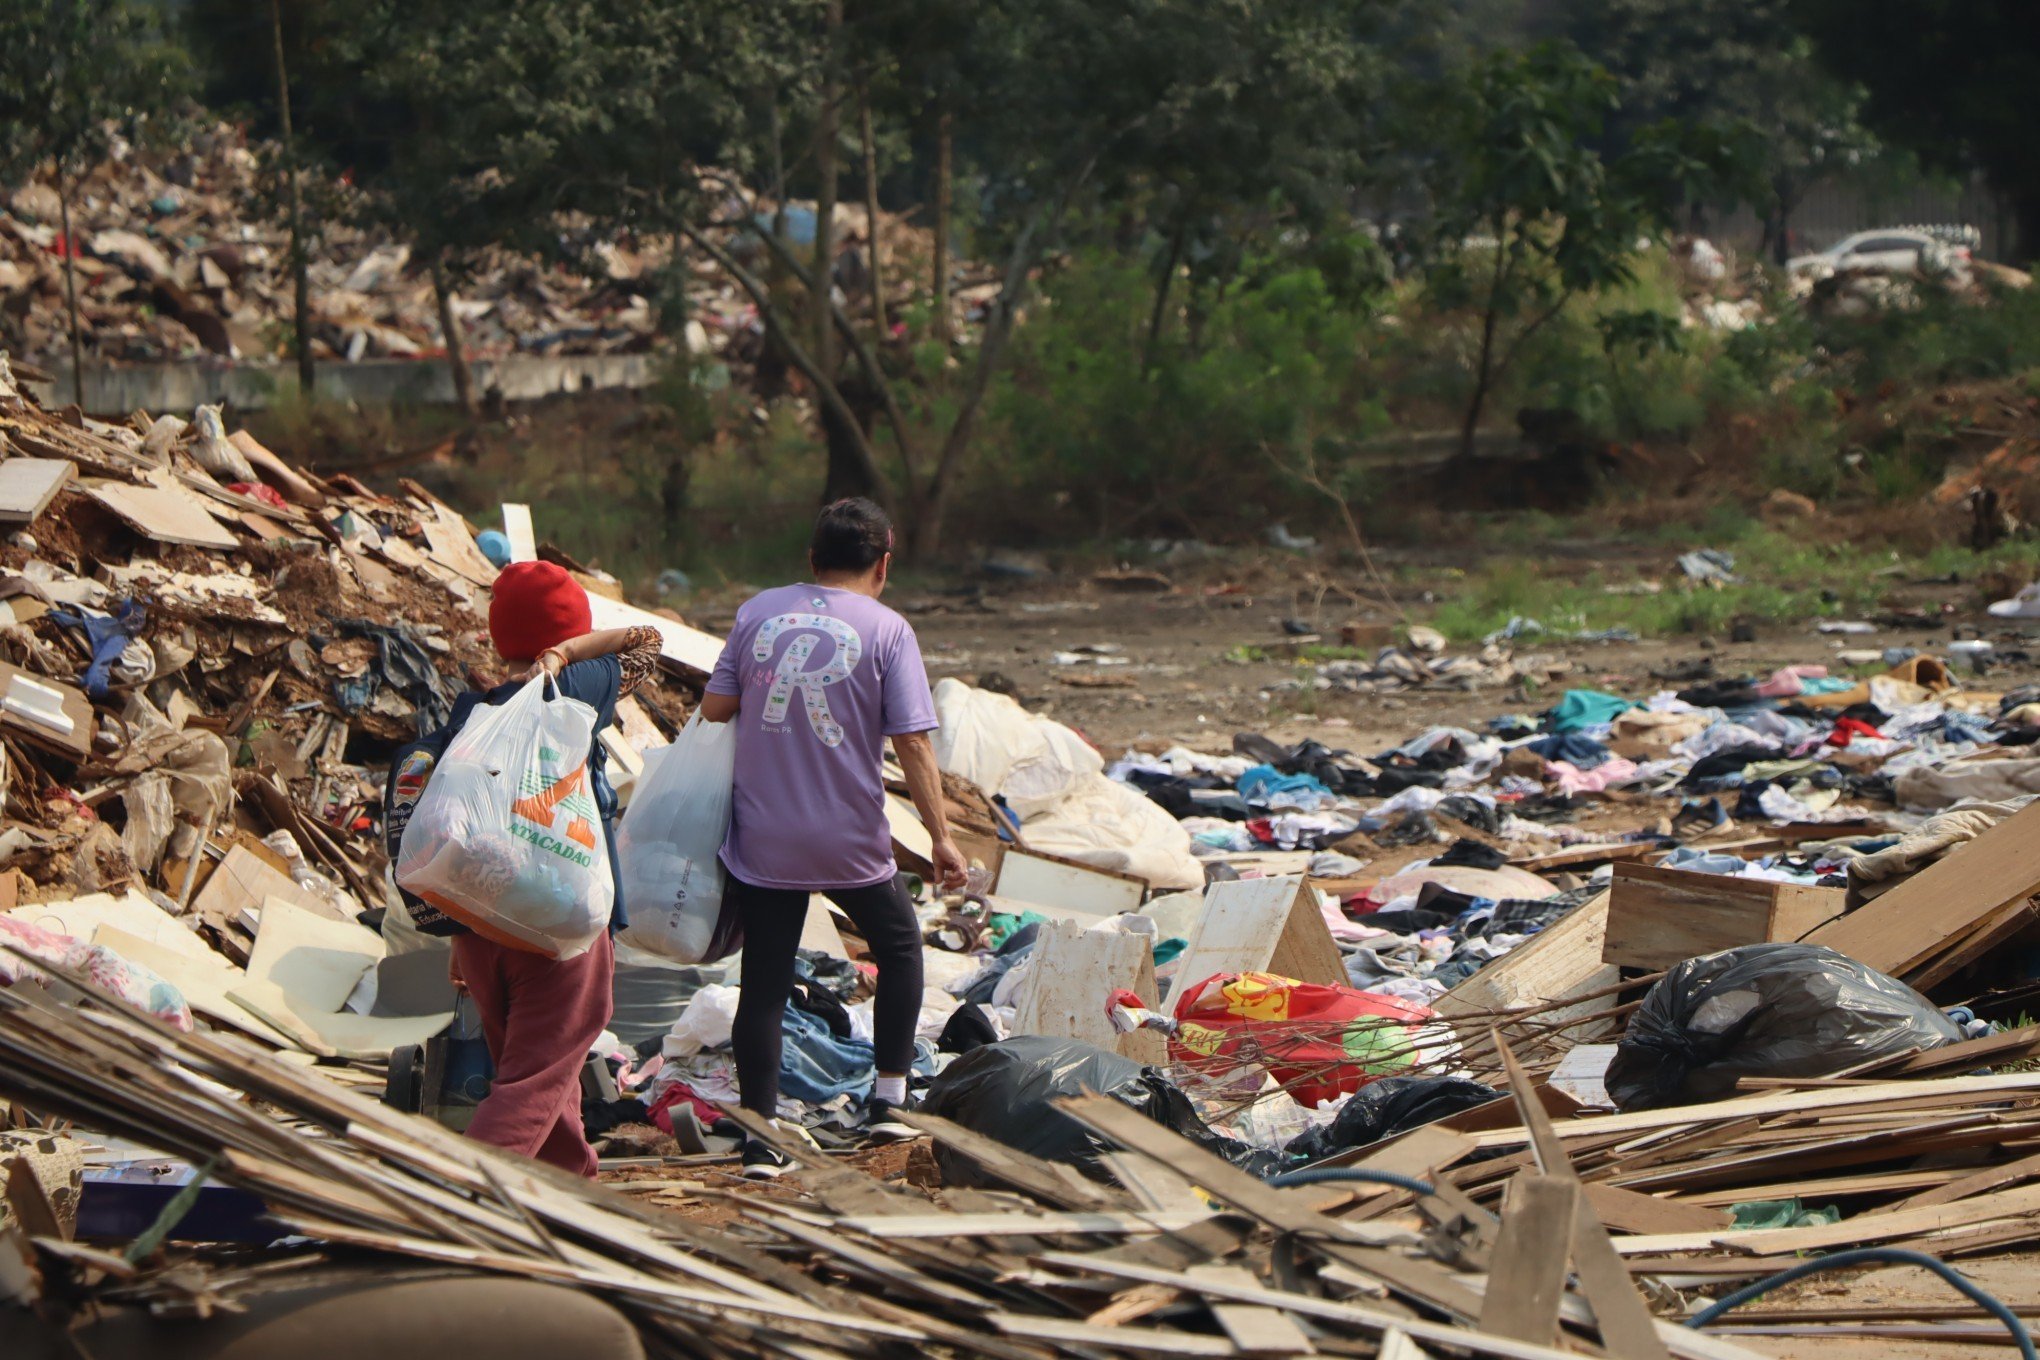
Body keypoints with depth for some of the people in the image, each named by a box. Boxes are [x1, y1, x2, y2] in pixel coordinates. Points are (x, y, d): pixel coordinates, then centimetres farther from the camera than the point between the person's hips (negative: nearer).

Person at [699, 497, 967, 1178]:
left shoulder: (758, 612, 2)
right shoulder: (886, 630, -7)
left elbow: (715, 708, 3)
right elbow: (912, 743, -11)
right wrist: (941, 837, -6)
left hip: (762, 840, 2)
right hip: (851, 842, -2)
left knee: (764, 982, 7)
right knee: (899, 948, 23)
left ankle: (760, 1138, 5)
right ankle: (888, 1100, 23)